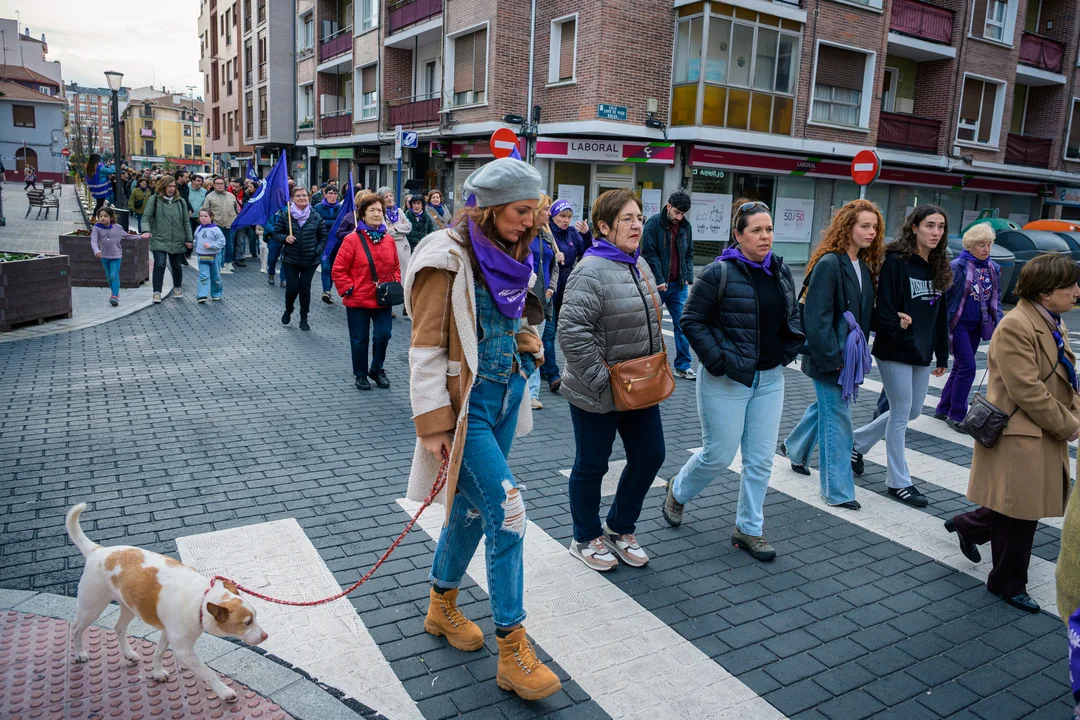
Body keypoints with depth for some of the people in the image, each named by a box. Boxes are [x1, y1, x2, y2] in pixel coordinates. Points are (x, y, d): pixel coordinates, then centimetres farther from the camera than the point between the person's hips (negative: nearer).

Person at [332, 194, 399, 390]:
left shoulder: (388, 240, 4)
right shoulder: (352, 239, -9)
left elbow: (396, 267, 17)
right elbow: (338, 270, -7)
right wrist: (348, 289, -12)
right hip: (358, 301, -3)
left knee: (384, 334, -2)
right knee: (359, 339, 8)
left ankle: (377, 369, 23)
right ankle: (360, 375, 26)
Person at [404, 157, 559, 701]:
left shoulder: (509, 253, 9)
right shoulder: (448, 257, -15)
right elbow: (426, 346, -15)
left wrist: (527, 345, 2)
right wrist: (434, 424, -16)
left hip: (505, 395, 8)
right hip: (468, 402, -8)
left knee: (473, 506, 16)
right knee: (506, 512, -10)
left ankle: (442, 607, 37)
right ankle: (512, 651, 3)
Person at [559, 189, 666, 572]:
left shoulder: (640, 264, 9)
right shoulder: (591, 271, -20)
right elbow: (571, 332, -27)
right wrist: (602, 380, -23)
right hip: (597, 396, -8)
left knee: (650, 456, 14)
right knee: (592, 466, 9)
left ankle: (620, 528, 35)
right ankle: (585, 539, 31)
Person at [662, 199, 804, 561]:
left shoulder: (781, 271, 7)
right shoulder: (719, 273, -12)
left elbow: (792, 314, 20)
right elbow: (692, 320, -11)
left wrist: (793, 341, 1)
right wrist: (718, 361, -17)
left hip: (769, 379, 6)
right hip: (727, 381, -6)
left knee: (761, 459, 9)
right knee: (719, 454, 3)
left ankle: (748, 529, 24)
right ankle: (678, 491, 32)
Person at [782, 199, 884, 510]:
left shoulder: (865, 266, 8)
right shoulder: (828, 263, -17)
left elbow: (866, 312, 13)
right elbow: (816, 317, -20)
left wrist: (860, 353, 3)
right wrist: (831, 358, -20)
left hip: (851, 354, 8)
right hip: (830, 356, -8)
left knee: (826, 405, 23)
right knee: (837, 420, -1)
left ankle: (795, 447, 47)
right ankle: (837, 490, 10)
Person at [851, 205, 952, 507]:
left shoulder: (937, 266, 10)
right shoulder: (896, 261, -12)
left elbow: (940, 315, 13)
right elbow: (883, 309, -17)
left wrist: (942, 356, 14)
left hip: (922, 355, 8)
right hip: (895, 353, -8)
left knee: (912, 411, 14)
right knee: (901, 414, 1)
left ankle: (857, 442, 33)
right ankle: (899, 482, 15)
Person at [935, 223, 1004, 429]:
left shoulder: (993, 268, 8)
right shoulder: (958, 266, -12)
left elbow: (996, 299, 16)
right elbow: (945, 295, -12)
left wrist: (999, 324, 8)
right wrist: (945, 325, -15)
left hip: (977, 326, 7)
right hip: (959, 324, -7)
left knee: (960, 367, 12)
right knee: (967, 367, -10)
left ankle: (943, 409, 23)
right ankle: (957, 415, 0)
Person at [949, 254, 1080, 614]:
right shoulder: (1015, 327, -20)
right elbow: (1027, 391, -23)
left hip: (1046, 437, 9)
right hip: (1020, 439, -9)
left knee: (1026, 509, 15)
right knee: (1018, 512, 3)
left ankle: (968, 525, 39)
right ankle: (1009, 585, 21)